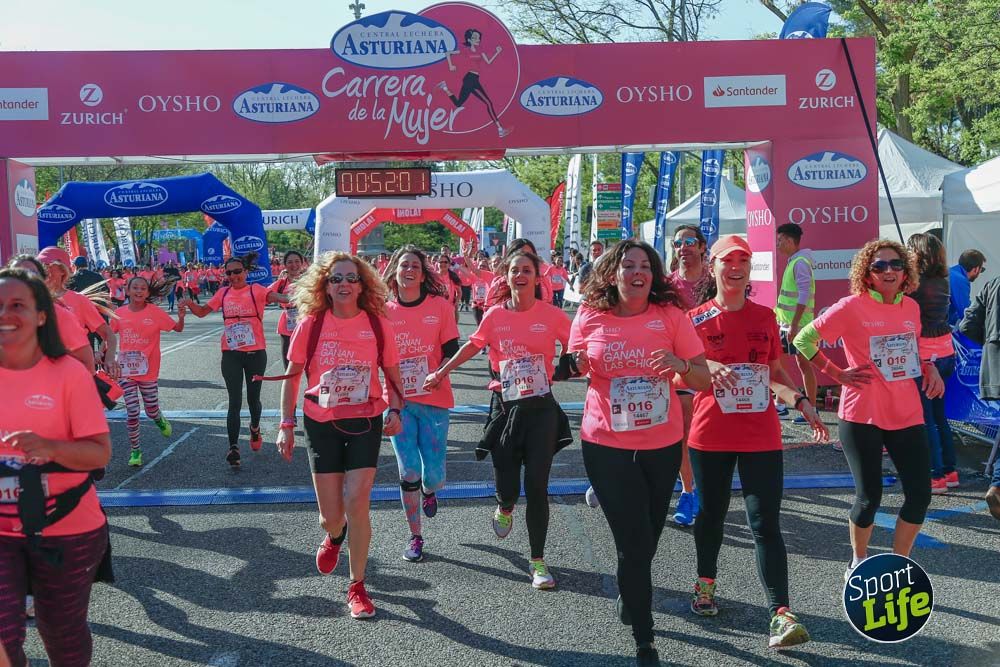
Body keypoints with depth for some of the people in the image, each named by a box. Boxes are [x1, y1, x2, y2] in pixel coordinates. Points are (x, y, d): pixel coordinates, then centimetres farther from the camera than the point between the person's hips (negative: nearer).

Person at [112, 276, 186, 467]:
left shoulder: (155, 312, -5)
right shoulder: (119, 313, -1)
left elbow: (178, 328, -2)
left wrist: (181, 317, -22)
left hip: (148, 371, -1)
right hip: (126, 370, 1)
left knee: (151, 410, 7)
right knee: (132, 413, -1)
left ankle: (160, 420, 45)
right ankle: (135, 451, 14)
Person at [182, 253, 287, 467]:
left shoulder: (256, 290, -5)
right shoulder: (223, 293, 6)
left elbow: (274, 296, -24)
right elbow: (202, 311, 14)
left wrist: (290, 299, -46)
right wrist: (189, 303, -7)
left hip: (256, 352, -2)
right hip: (231, 354, 2)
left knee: (253, 398, 11)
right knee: (234, 401, -3)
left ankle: (255, 427, 42)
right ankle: (233, 448, -5)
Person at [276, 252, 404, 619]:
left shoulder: (379, 324, -4)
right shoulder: (310, 324, -5)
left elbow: (392, 375, 8)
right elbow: (292, 376, 3)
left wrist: (395, 410, -7)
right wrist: (286, 426, 0)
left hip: (366, 422, 0)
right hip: (322, 423, 1)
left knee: (357, 503, -9)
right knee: (330, 515, 4)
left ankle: (357, 586, 10)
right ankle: (334, 536, 45)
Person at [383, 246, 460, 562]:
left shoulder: (440, 306, -2)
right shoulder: (385, 311, 3)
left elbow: (451, 350, -1)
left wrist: (438, 374, -17)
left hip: (433, 399, -1)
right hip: (398, 400, 1)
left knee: (434, 473, -1)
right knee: (408, 471, 0)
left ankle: (429, 492, 38)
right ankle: (415, 537, 18)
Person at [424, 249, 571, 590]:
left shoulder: (551, 315, -5)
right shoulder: (495, 315, 0)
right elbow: (473, 345, 13)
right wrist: (441, 373, 16)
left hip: (541, 408, -1)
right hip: (505, 407, 1)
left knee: (537, 487, -2)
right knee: (507, 487, 3)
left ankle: (538, 562, 13)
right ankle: (505, 509, 43)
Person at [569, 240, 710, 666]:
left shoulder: (670, 315, -5)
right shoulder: (590, 317, -6)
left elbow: (703, 380, -3)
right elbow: (576, 371, 8)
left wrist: (681, 366, -24)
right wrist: (574, 364, -15)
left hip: (662, 444, 2)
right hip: (607, 445, -2)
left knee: (647, 539, 19)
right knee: (635, 543, 0)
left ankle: (629, 597, 49)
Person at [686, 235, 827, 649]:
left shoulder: (766, 317, 7)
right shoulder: (696, 319, -2)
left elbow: (774, 370, 15)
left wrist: (799, 400, -1)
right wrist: (707, 368, -22)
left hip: (762, 437, 1)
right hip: (710, 436, -1)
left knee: (766, 523, -4)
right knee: (711, 514, 15)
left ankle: (781, 615, -6)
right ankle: (706, 583, 39)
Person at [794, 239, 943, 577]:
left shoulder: (911, 307, 8)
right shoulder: (852, 307, -9)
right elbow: (803, 340, -7)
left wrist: (930, 368, 3)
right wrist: (838, 375, -10)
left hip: (907, 415, 5)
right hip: (863, 416, -5)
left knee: (920, 493, 3)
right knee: (869, 496, 2)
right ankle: (859, 564, 28)